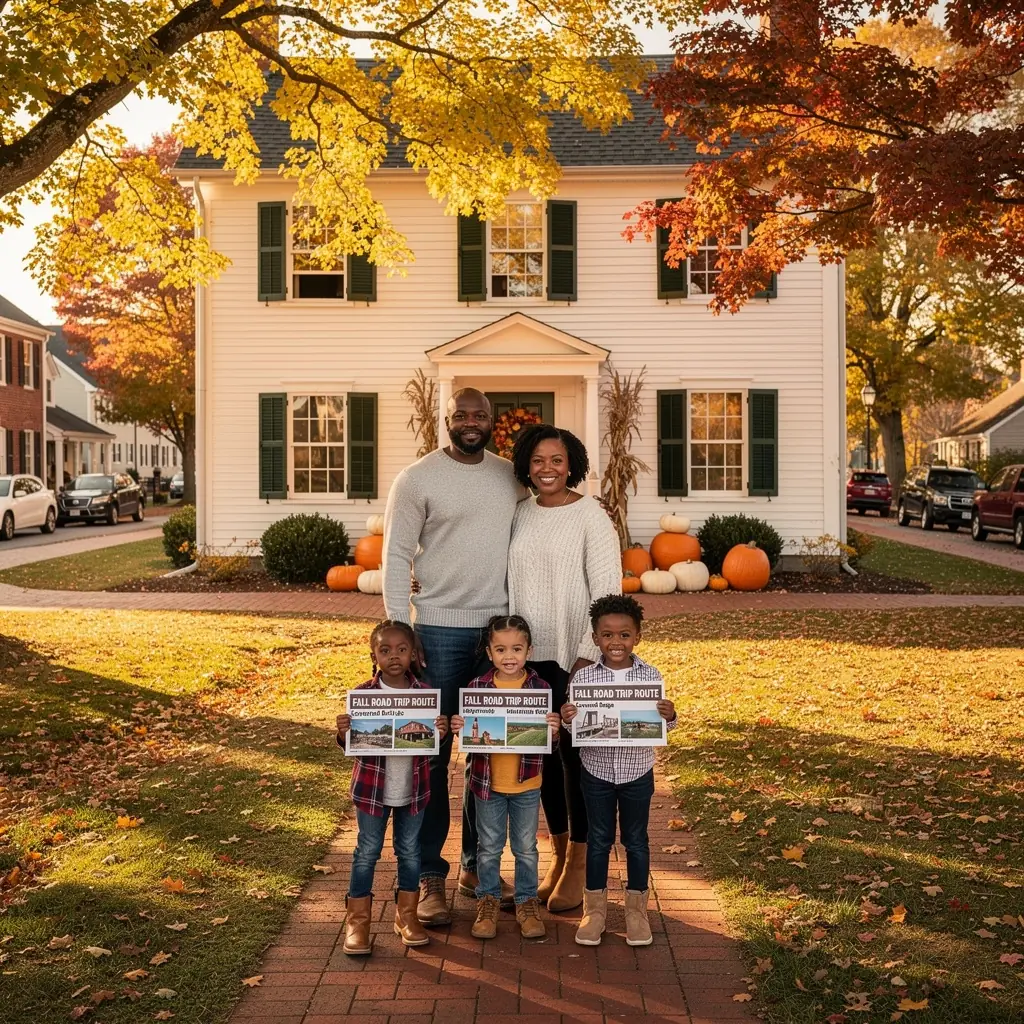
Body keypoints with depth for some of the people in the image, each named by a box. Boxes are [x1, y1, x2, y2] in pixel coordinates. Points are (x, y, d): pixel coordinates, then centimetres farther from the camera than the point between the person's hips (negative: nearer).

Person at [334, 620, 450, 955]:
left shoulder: (424, 692, -5)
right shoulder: (362, 694, -10)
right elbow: (352, 744, -6)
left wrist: (441, 732, -21)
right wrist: (343, 732, -27)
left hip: (413, 788, 2)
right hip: (372, 788, -2)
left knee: (410, 850, 14)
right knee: (367, 852, 8)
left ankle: (407, 915, 30)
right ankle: (357, 921, 20)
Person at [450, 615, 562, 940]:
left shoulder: (540, 687, -8)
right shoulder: (476, 687, -8)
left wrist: (554, 730, -26)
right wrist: (457, 728, -23)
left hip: (527, 784, 0)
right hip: (487, 781, 0)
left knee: (526, 848, 15)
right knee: (489, 847, 15)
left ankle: (527, 902, 32)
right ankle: (487, 901, 32)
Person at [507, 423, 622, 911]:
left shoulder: (591, 517, -8)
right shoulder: (520, 514, 8)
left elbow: (607, 591, -11)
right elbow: (510, 582, 13)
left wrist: (587, 656, -15)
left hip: (573, 656, -5)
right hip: (528, 654, 5)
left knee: (575, 755, 2)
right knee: (543, 755, 12)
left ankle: (580, 863, 16)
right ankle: (557, 855, 26)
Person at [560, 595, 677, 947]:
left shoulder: (650, 676, -7)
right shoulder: (584, 677, -8)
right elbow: (577, 727, -4)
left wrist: (669, 716, -23)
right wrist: (567, 720, -25)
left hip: (637, 772, 0)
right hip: (597, 771, 0)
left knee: (636, 839, 13)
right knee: (598, 839, 11)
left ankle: (636, 909, 28)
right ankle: (594, 908, 26)